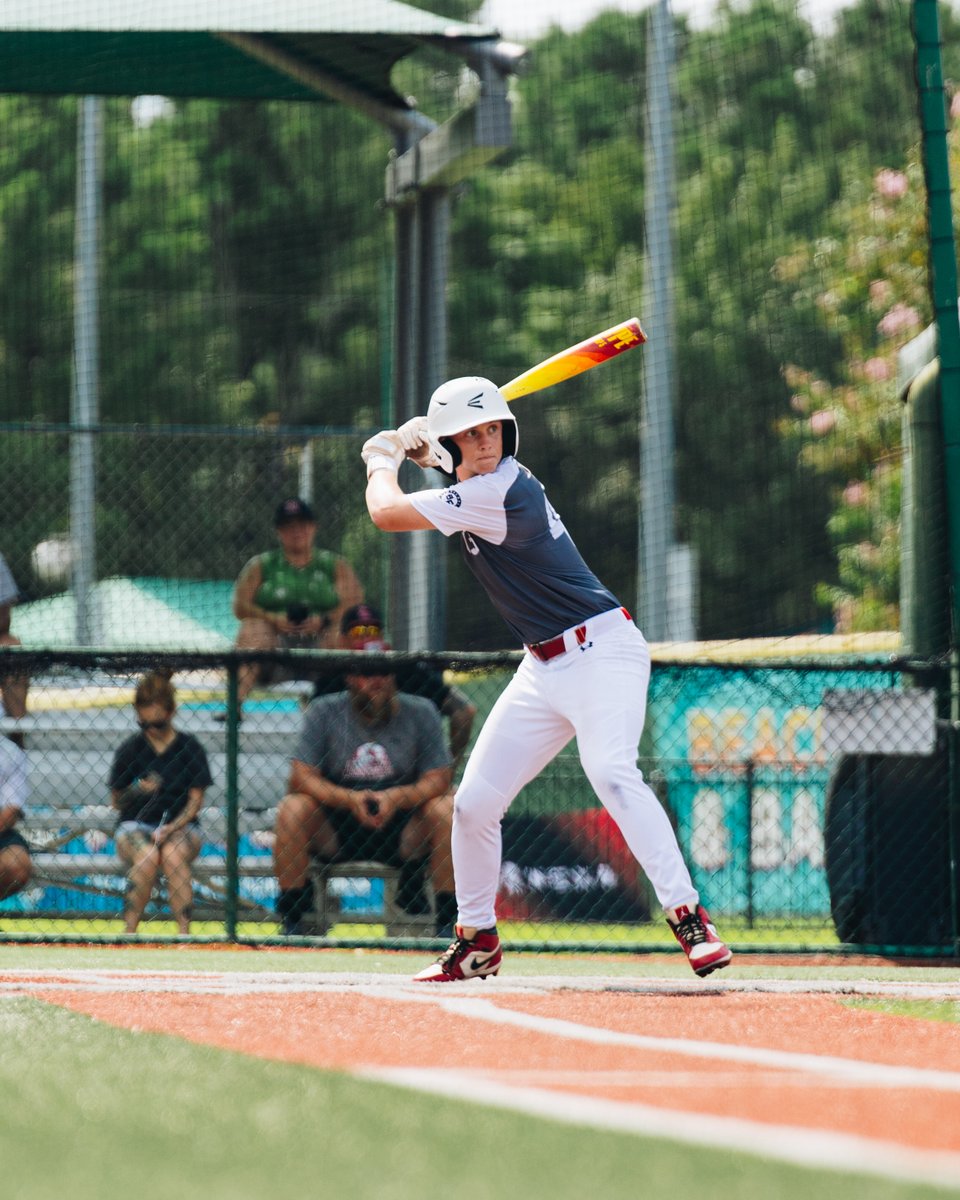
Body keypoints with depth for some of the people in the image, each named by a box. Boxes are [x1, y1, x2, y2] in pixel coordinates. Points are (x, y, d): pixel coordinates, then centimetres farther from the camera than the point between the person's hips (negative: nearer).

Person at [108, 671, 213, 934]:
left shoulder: (189, 748, 3)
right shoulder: (131, 749, 4)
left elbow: (195, 801, 0)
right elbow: (117, 801, 8)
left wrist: (170, 829, -16)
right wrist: (137, 790, -14)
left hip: (181, 825, 0)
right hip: (136, 825, 0)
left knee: (173, 853, -35)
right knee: (148, 856, -34)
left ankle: (183, 932, -33)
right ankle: (129, 932, -28)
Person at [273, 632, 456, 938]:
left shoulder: (420, 713, 0)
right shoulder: (323, 712, -2)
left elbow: (438, 780, -6)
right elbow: (301, 777, -10)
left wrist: (396, 797, -26)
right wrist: (349, 799, -27)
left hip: (401, 828, 0)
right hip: (333, 831, 0)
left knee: (447, 808, -25)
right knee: (293, 807, -28)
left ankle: (448, 920, -17)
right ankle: (292, 919, -18)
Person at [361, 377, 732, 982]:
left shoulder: (500, 490, -20)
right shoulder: (482, 482, 7)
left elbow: (388, 513, -16)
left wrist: (383, 461, 4)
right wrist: (415, 449, 15)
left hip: (601, 652, -9)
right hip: (545, 668, 9)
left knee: (611, 773, -31)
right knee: (475, 801, 7)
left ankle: (691, 919, -33)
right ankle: (477, 939, 23)